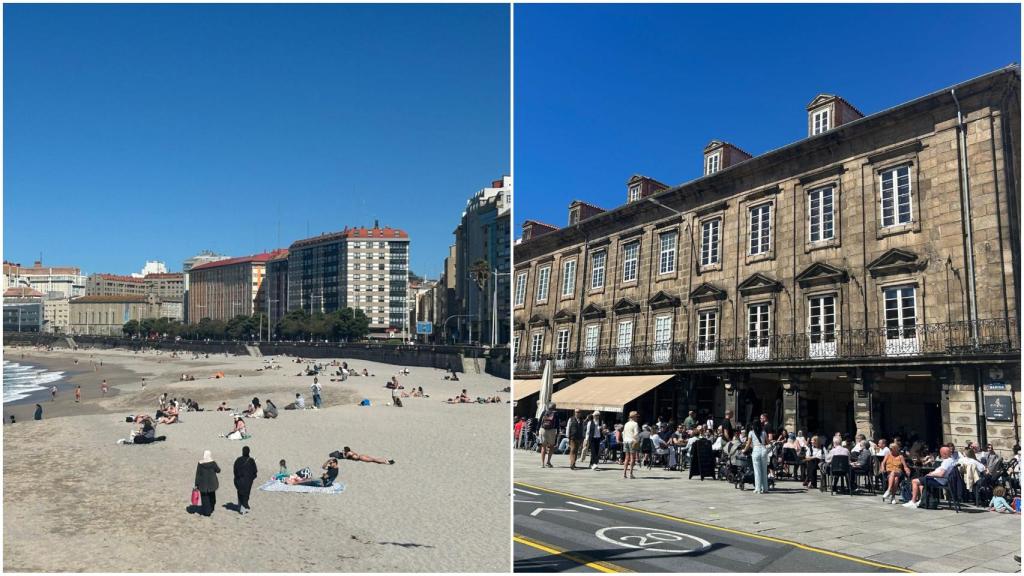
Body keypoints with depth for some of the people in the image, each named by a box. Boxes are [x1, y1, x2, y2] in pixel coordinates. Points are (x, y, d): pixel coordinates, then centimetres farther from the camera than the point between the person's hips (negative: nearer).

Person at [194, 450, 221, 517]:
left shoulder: (200, 463, -7)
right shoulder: (213, 463, -11)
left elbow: (197, 474, -5)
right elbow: (218, 470, 0)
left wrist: (196, 484, 1)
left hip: (203, 484, 0)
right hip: (212, 483, 0)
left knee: (205, 498, 9)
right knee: (211, 496, 20)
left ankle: (206, 511, 9)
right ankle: (210, 509, 25)